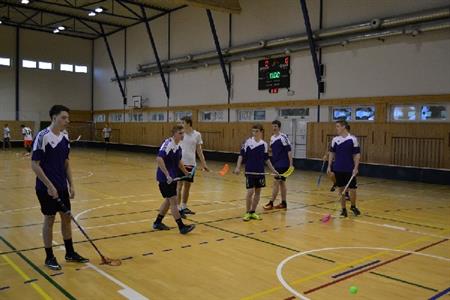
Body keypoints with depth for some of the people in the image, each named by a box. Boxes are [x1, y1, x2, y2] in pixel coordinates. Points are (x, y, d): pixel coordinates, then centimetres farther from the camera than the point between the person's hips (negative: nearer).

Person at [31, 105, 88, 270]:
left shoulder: (65, 137, 5)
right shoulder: (42, 136, -16)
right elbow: (34, 165, -17)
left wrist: (71, 185, 9)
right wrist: (49, 185, -20)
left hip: (62, 187, 7)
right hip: (47, 188, -7)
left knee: (67, 218, 13)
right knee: (49, 220, 4)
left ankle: (70, 252, 28)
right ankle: (49, 257, 18)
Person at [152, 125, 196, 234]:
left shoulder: (178, 146, 8)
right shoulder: (168, 144, -19)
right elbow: (159, 159, -31)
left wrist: (186, 172, 30)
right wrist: (167, 175, -33)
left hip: (172, 177, 9)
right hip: (165, 178, -9)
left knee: (168, 200, 17)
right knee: (173, 201, -7)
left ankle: (157, 223, 31)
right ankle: (182, 227, -1)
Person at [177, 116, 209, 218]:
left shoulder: (197, 135, 2)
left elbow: (199, 150, 9)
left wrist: (203, 163, 8)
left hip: (191, 164, 3)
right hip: (180, 163, -3)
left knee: (187, 186, 13)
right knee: (179, 186, -4)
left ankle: (184, 207, 26)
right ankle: (178, 208, 2)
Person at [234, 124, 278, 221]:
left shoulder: (264, 144, 3)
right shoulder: (248, 142, -5)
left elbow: (266, 159, 11)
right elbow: (241, 155, -2)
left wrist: (273, 170, 9)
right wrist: (238, 167, -11)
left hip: (260, 172, 3)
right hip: (249, 172, -3)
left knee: (257, 192, 8)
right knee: (250, 192, -7)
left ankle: (253, 212, 21)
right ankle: (248, 212, 9)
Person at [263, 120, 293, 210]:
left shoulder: (283, 137, -13)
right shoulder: (272, 138, 10)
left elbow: (289, 150, -15)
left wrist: (291, 164, -18)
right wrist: (271, 162, 18)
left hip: (283, 164, -8)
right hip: (276, 164, 8)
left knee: (276, 182, -8)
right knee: (281, 183, 12)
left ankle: (271, 203, -3)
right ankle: (283, 203, 18)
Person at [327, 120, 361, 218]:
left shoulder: (353, 139, -6)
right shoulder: (335, 140, 4)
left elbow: (356, 155, -4)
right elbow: (332, 153, 11)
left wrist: (356, 168, -11)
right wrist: (329, 166, 5)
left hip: (350, 170, -3)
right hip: (338, 169, 3)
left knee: (352, 189, 0)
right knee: (341, 189, 7)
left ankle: (353, 206, 26)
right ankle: (343, 209, 19)